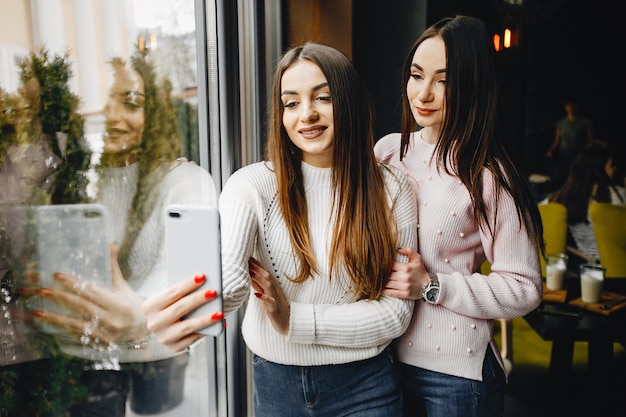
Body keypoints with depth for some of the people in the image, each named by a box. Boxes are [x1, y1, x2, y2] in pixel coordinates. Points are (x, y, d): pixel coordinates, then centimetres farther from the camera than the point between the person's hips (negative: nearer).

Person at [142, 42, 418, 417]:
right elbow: (227, 276, -30)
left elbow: (396, 312, -11)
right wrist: (180, 312, -52)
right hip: (275, 382, 1)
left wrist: (294, 319, -20)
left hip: (365, 385, 0)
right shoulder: (253, 185, -13)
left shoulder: (391, 189, -10)